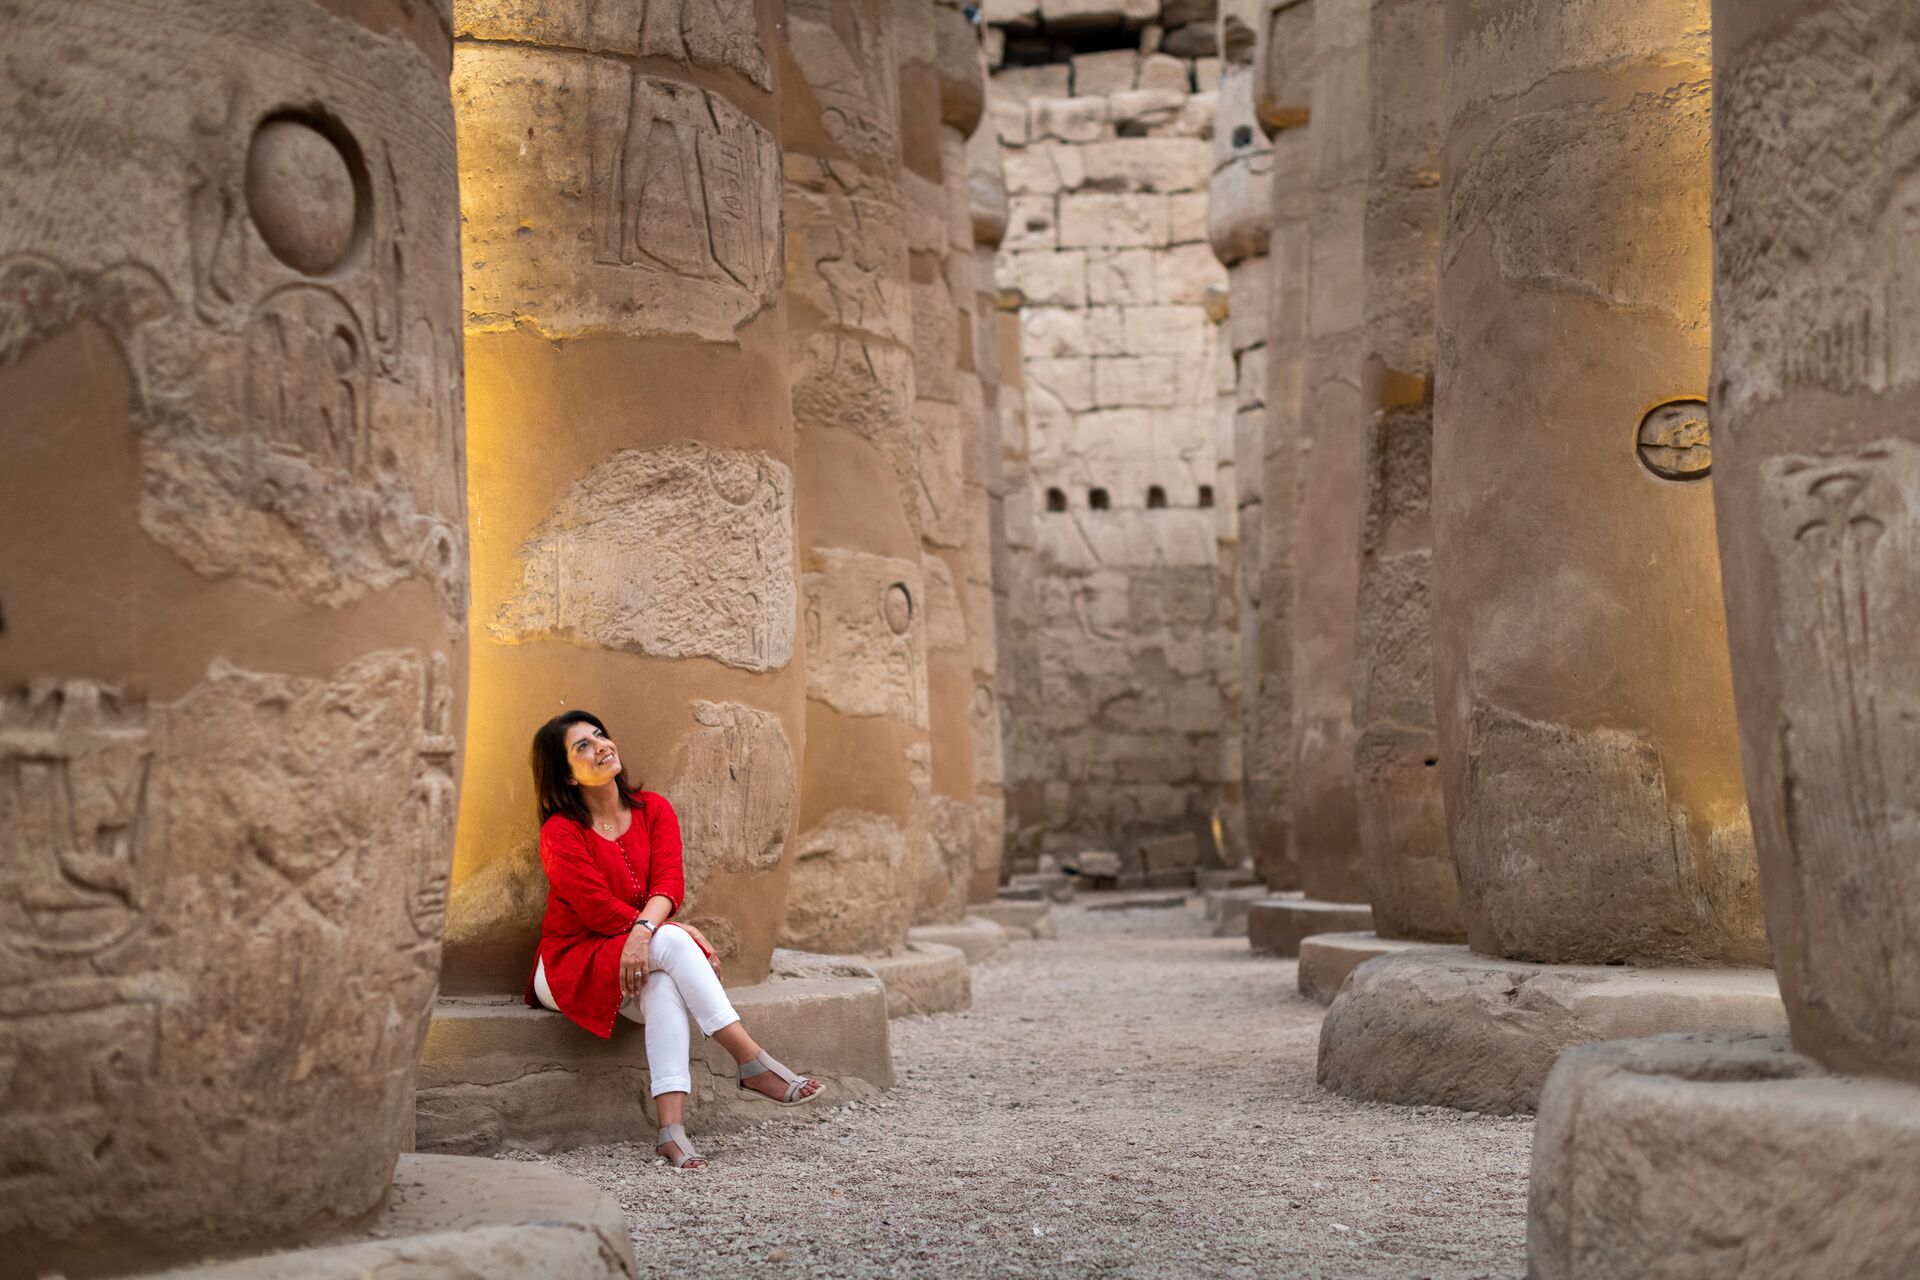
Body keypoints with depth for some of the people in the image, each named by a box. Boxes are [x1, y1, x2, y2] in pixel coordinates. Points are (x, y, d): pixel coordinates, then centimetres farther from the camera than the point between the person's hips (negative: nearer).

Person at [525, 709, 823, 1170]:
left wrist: (644, 930, -30)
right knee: (672, 943, -32)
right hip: (572, 964, -4)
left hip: (642, 954, 4)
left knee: (664, 986, -35)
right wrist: (665, 932, -20)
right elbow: (598, 910, -15)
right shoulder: (560, 832, -10)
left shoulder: (653, 810, 4)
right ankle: (754, 1065, -37)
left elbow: (668, 884, -9)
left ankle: (671, 1130, -48)